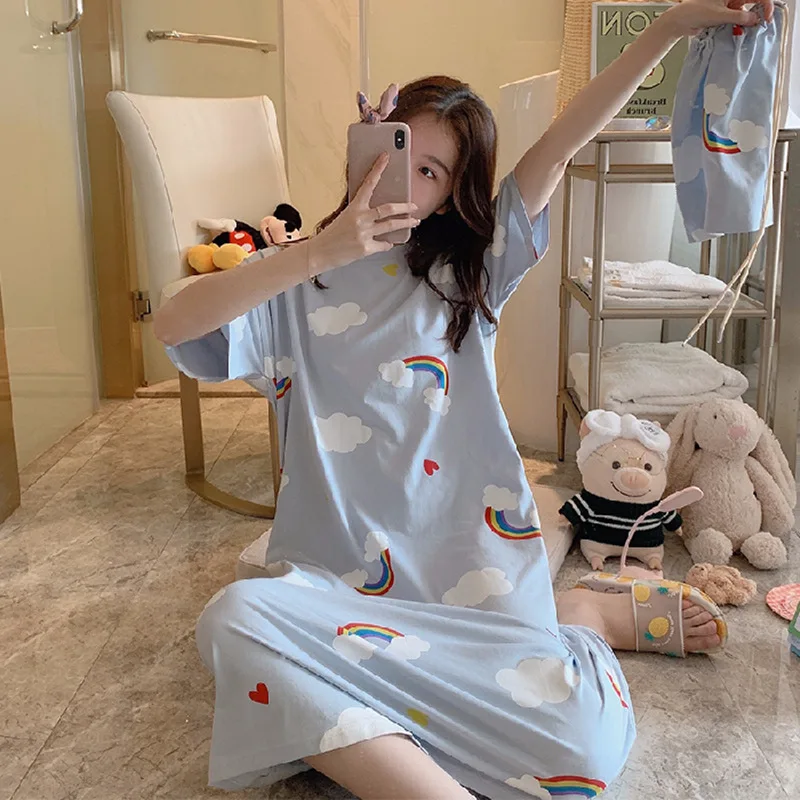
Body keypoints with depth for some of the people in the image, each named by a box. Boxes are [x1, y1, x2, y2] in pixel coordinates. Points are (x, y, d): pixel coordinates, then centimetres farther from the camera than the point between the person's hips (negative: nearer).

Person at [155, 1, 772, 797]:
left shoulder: (468, 270, 11)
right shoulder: (299, 280, 6)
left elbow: (563, 142, 1)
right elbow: (172, 324, -13)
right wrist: (319, 254, -18)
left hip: (475, 570, 1)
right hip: (340, 578, 0)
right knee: (237, 620, -34)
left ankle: (587, 615, 13)